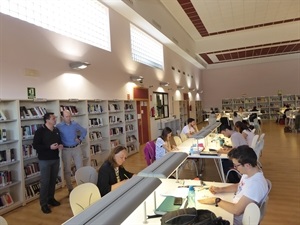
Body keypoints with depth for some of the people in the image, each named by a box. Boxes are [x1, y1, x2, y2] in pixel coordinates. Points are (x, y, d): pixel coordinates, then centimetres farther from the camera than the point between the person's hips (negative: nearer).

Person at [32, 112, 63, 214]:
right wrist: (49, 147, -23)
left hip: (55, 159, 6)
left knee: (53, 180, 14)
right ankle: (43, 204, 11)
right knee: (45, 182, -1)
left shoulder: (56, 130, 8)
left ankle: (51, 198, 30)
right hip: (44, 160, -6)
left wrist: (61, 145, -3)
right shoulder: (40, 131, -12)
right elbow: (35, 145, -14)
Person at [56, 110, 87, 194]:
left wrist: (80, 139, 4)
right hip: (66, 150, -2)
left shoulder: (75, 124, 1)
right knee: (67, 170, 7)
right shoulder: (59, 126, -8)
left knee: (80, 168, 8)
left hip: (76, 148, 2)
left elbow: (84, 131, 13)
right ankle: (70, 189, 21)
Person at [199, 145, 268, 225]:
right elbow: (239, 186, 13)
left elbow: (237, 210, -32)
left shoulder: (255, 184, -34)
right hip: (232, 210, 8)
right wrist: (220, 189, 0)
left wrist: (216, 200, -22)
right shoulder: (250, 172, -6)